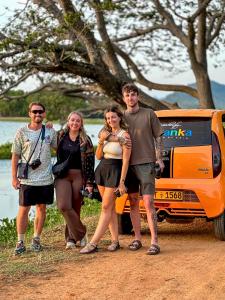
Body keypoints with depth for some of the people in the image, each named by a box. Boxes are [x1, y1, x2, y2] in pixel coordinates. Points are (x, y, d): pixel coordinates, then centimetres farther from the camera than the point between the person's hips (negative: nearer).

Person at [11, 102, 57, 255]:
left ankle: (36, 239, 20)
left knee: (42, 208, 8)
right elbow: (15, 156, 1)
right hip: (27, 179, -2)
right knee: (24, 209, -1)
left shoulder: (50, 132, 5)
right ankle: (21, 242, 8)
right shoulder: (22, 132, -1)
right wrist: (14, 177, -3)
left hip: (45, 178, 2)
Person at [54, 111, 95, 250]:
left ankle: (71, 237, 14)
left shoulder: (85, 140, 3)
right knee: (64, 206, -14)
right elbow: (57, 155, 19)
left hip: (79, 176, -1)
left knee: (75, 208, 0)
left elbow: (90, 162, 1)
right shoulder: (61, 137, 8)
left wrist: (89, 182, -5)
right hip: (62, 176, 1)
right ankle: (81, 233, -2)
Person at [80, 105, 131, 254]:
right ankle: (115, 241, 14)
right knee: (110, 207, 9)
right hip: (101, 170, 7)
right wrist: (101, 141, -7)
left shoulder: (124, 135, -10)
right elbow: (98, 156, 10)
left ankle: (93, 243, -10)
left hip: (115, 171, -7)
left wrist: (122, 182, -17)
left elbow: (126, 160, -13)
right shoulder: (106, 133, 11)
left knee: (106, 207, -7)